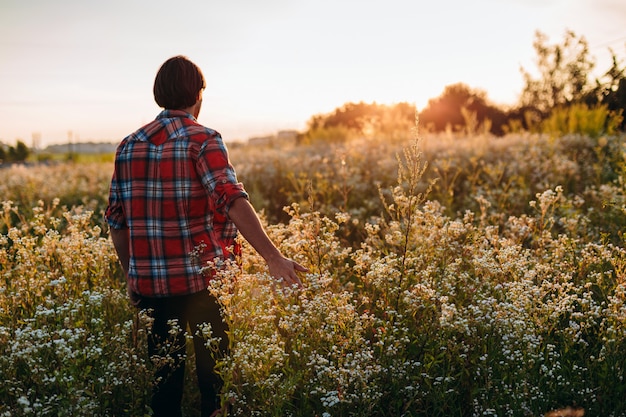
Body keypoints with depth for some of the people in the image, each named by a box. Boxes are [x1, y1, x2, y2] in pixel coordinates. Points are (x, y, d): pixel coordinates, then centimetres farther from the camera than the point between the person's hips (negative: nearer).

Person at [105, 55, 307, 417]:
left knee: (164, 374, 15)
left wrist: (132, 273, 20)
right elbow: (233, 201, -23)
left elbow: (117, 220, 9)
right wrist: (273, 257, -28)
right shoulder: (203, 140, -9)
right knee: (214, 372, 10)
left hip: (150, 283, 4)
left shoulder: (129, 146, 6)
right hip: (203, 279, -4)